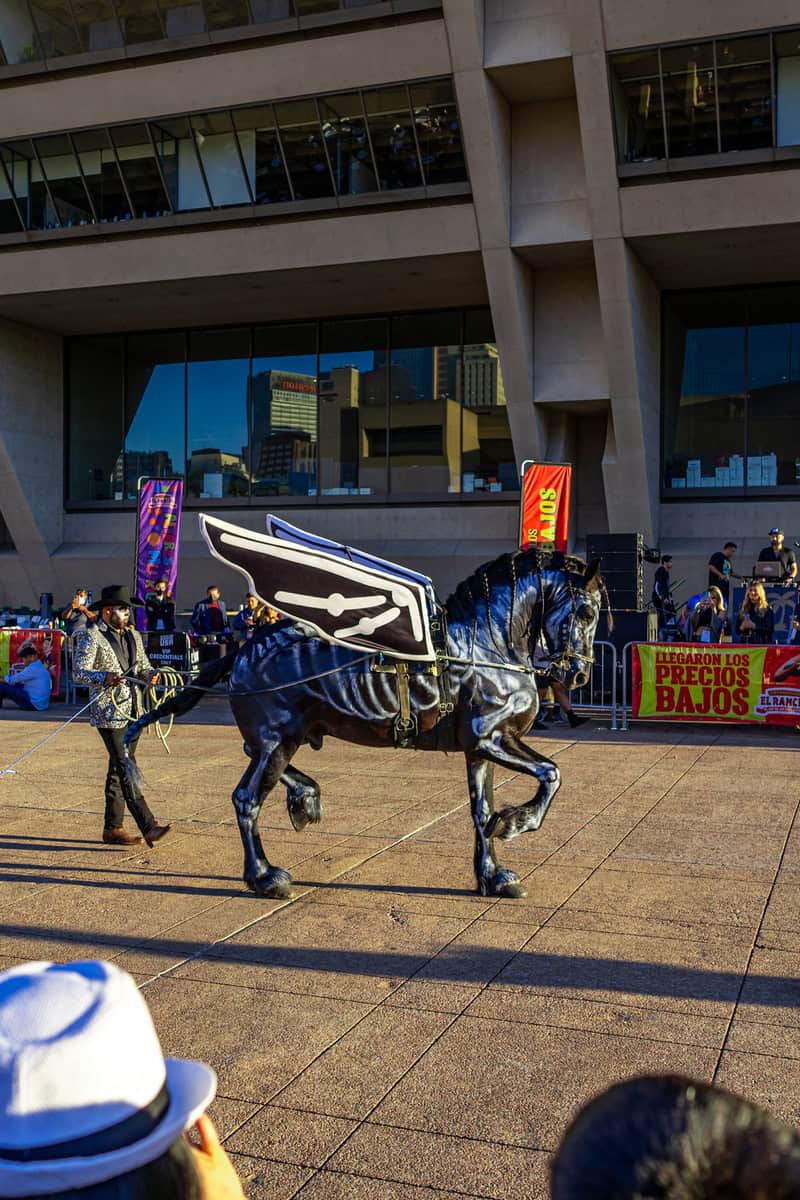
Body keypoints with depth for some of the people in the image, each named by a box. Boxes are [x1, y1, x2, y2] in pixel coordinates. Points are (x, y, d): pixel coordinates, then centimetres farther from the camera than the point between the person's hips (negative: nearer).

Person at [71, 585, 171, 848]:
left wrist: (150, 674, -2)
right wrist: (105, 678, -30)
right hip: (109, 714, -7)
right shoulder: (90, 637, -6)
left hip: (132, 712, 7)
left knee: (118, 770, 11)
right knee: (126, 770, -11)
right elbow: (79, 672, -13)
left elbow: (143, 665, 21)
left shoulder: (133, 636, 15)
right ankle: (148, 827, -16)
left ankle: (112, 828, 18)